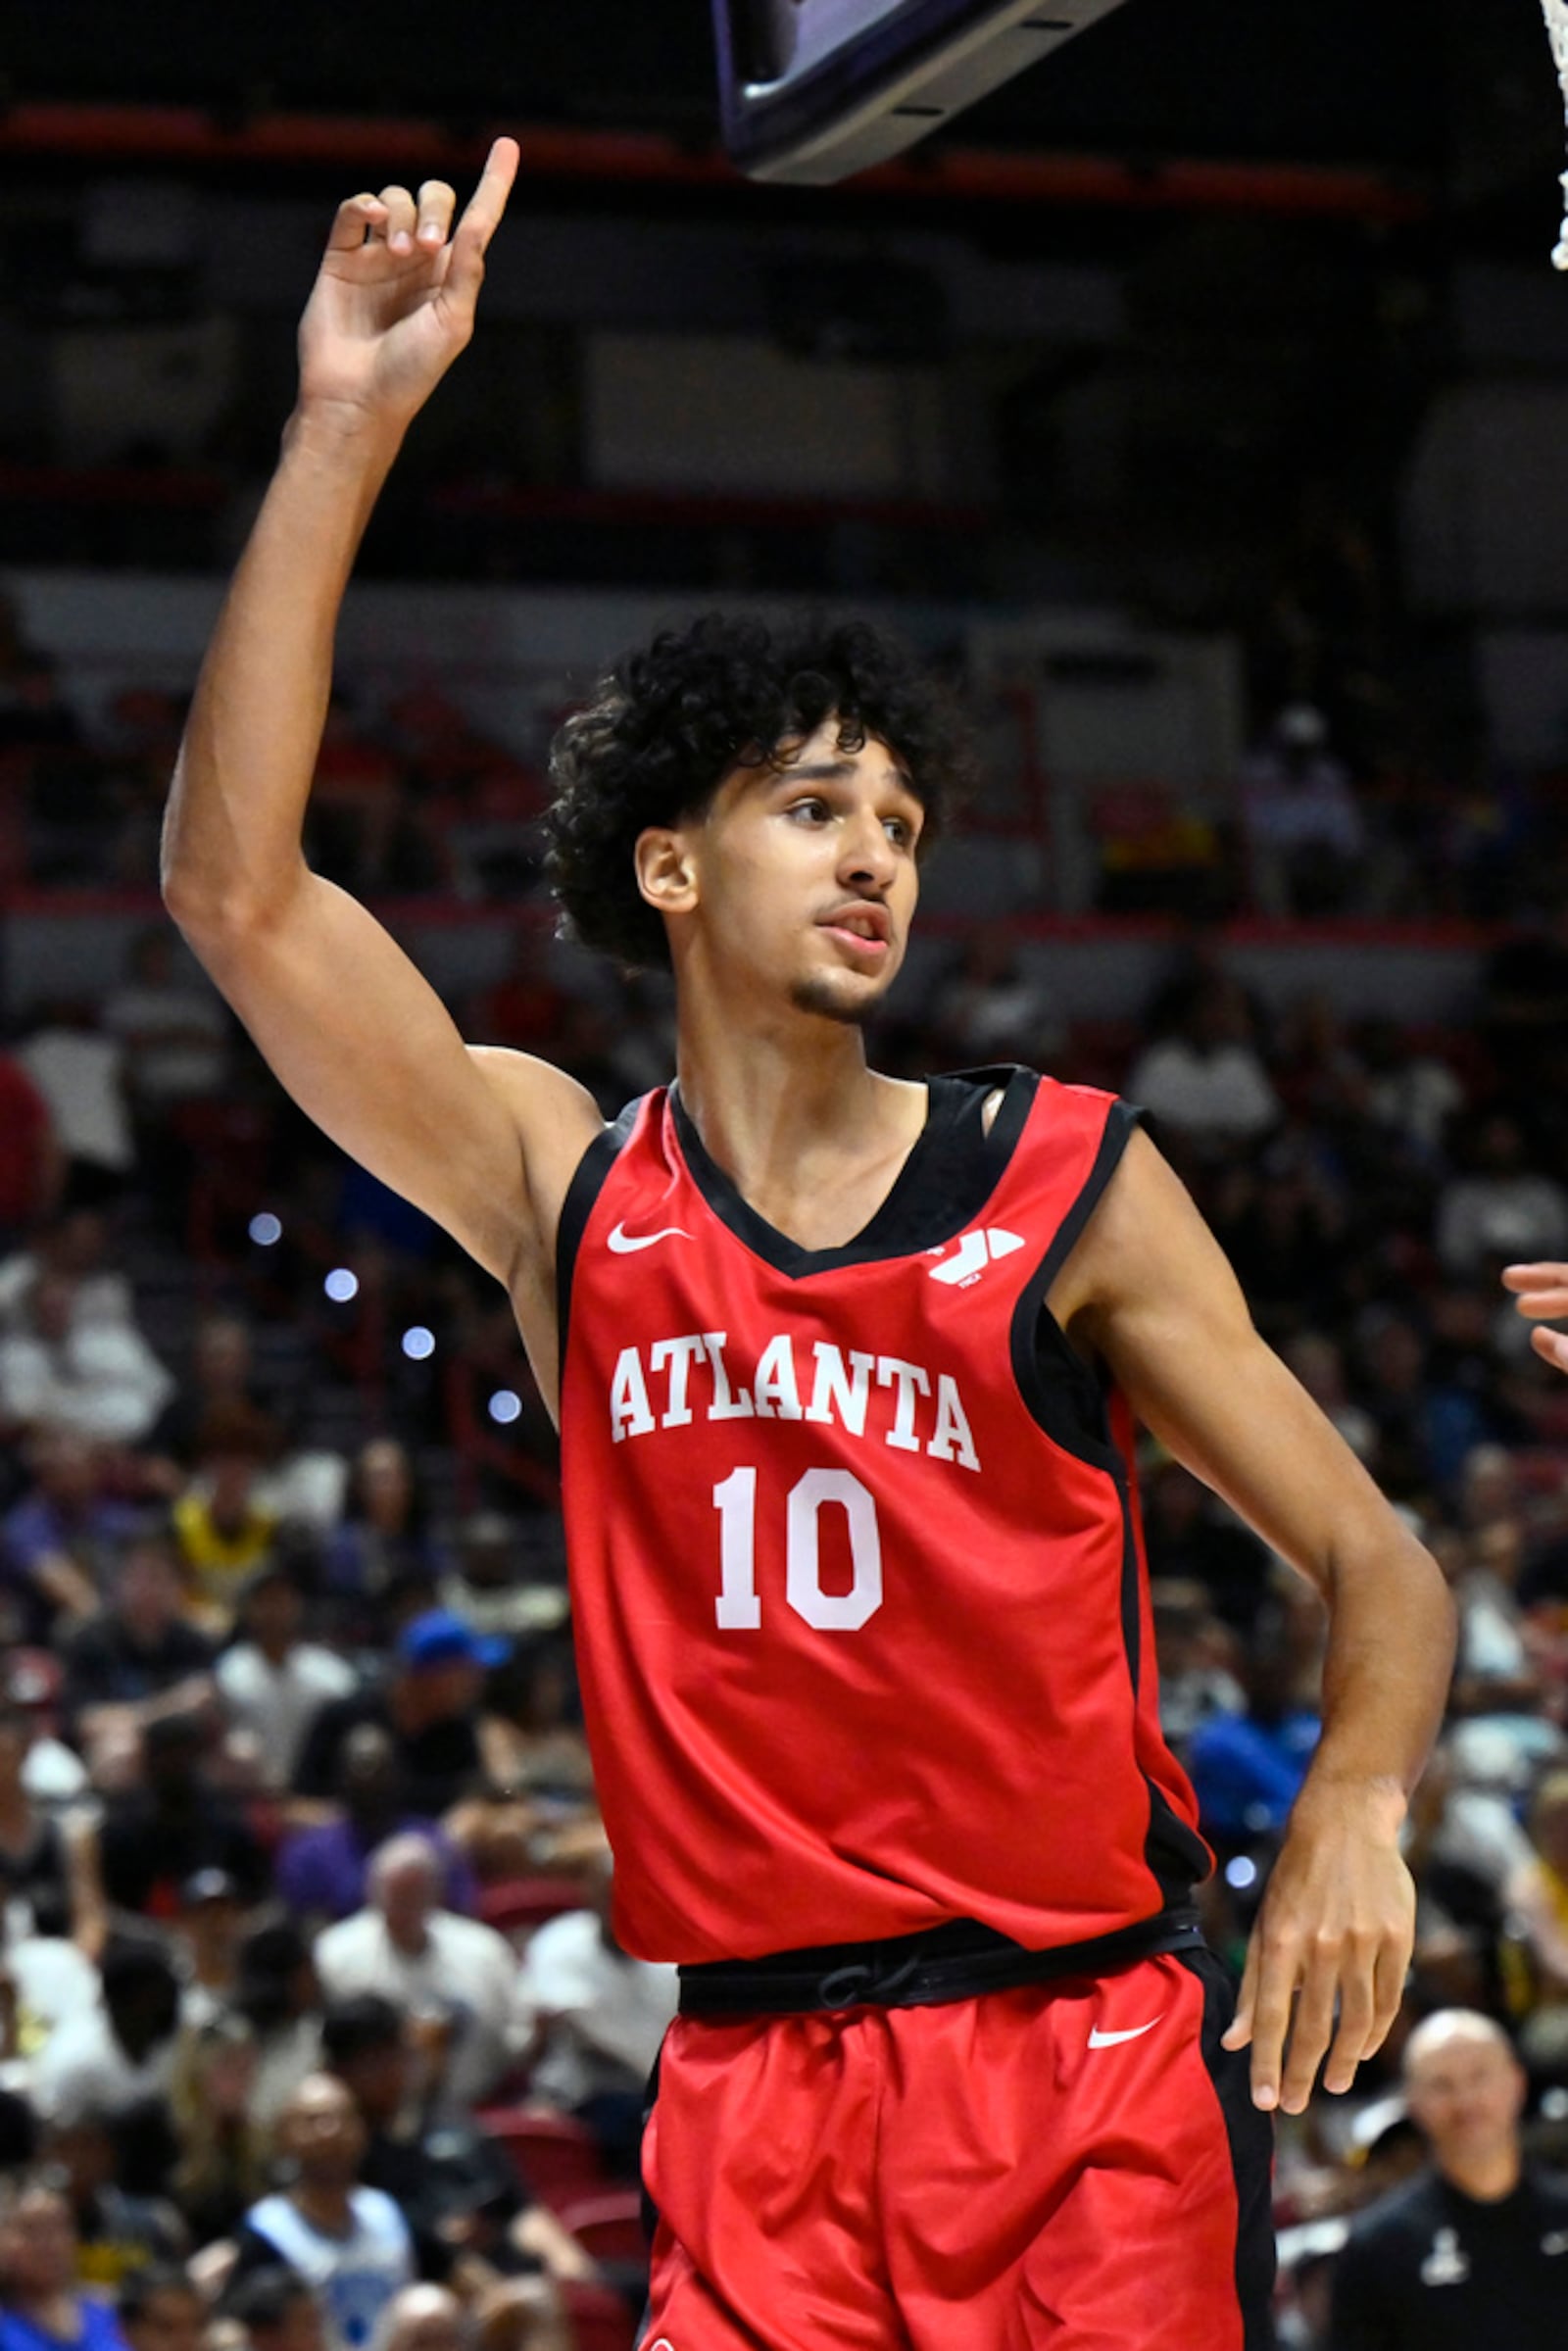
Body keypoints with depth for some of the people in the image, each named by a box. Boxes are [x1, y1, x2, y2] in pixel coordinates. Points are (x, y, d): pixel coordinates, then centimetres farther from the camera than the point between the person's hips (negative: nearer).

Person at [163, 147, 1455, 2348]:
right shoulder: (563, 1192, 5)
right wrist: (348, 432, -9)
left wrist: (1354, 1806, -18)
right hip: (754, 2083, 1)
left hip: (1088, 2048, -1)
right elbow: (234, 889, -5)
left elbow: (1378, 1564, 4)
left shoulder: (1069, 1180, 1)